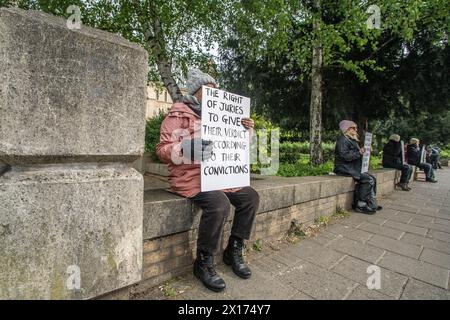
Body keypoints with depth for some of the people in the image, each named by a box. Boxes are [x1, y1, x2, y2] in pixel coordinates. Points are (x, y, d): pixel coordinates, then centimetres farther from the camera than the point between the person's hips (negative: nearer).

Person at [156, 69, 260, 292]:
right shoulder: (178, 115, -1)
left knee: (250, 197, -3)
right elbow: (162, 151, -10)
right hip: (190, 177, -7)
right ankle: (203, 263, -6)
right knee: (219, 205, -31)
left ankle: (234, 252, 12)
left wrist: (246, 130, 9)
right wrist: (187, 148, -29)